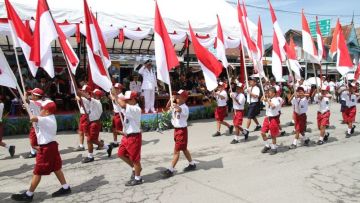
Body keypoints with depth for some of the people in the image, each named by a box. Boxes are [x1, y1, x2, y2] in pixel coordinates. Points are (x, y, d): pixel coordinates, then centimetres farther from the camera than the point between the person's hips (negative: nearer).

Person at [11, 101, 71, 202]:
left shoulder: (46, 119, -21)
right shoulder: (51, 118, 9)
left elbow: (32, 118, -37)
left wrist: (33, 115, -14)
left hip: (46, 148, -10)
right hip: (51, 145, 10)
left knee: (38, 172, 1)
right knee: (56, 168, 14)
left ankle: (28, 195, 12)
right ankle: (65, 188, 18)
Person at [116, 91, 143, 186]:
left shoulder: (136, 109, -22)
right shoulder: (128, 108, 10)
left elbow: (123, 105, -35)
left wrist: (117, 96, -24)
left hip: (134, 137, -10)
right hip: (126, 136, 10)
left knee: (135, 158, 2)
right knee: (121, 154, 17)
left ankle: (137, 179, 18)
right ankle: (134, 168, 34)